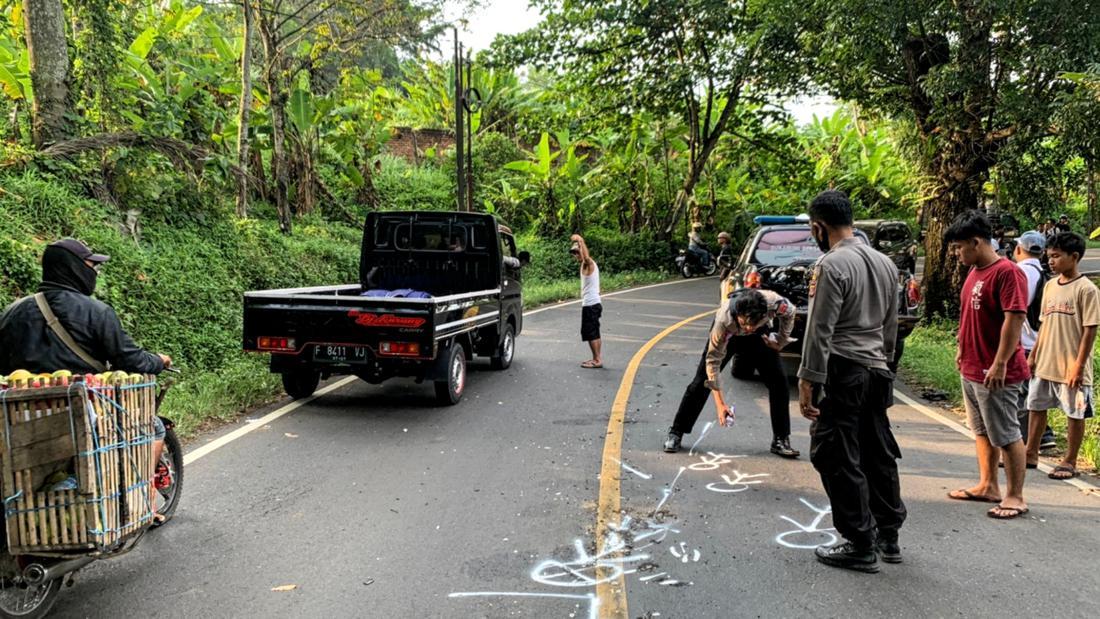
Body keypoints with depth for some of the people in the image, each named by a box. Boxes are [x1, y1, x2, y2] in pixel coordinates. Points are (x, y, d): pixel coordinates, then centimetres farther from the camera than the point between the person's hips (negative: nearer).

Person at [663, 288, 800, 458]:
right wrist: (720, 404, -37)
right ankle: (676, 433, 4)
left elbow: (789, 312, -12)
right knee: (701, 382, -7)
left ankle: (781, 440, 6)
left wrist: (781, 340, -10)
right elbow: (713, 361, -35)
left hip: (760, 335, 2)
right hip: (728, 334, -2)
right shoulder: (724, 320, -44)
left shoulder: (774, 302, -40)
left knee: (779, 381, -6)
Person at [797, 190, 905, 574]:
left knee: (839, 461, -1)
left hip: (841, 373, -9)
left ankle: (860, 546, 4)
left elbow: (820, 331, -18)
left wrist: (807, 383, -16)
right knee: (878, 456, 16)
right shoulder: (885, 264, 12)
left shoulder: (832, 265, -14)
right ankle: (888, 537, 26)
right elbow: (890, 327, 17)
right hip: (876, 372, 9)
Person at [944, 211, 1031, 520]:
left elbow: (1015, 319, -22)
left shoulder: (1007, 272, -17)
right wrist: (962, 350, 19)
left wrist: (1000, 363, -24)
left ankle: (1016, 497, 11)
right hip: (971, 369, 9)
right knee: (982, 431, 17)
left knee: (1006, 435, 1)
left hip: (995, 373, -9)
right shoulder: (974, 271, 11)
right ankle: (987, 486, 29)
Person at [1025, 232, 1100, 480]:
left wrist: (1078, 365, -17)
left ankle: (1070, 462, 17)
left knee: (1074, 414, 6)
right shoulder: (1050, 286, 8)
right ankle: (1031, 452, 27)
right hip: (1045, 364, 7)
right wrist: (1033, 356, 13)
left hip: (1070, 367, -7)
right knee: (1036, 407, 14)